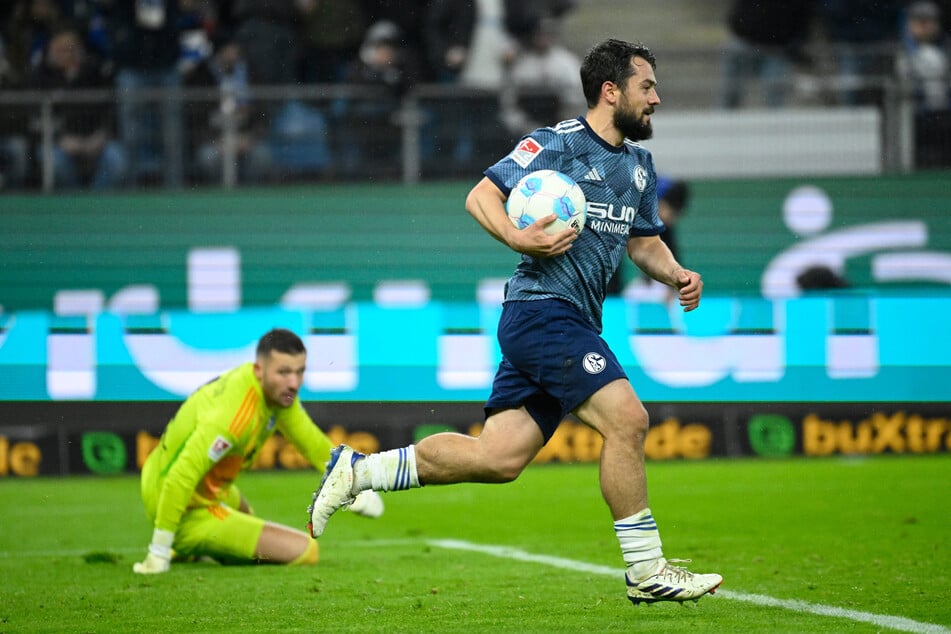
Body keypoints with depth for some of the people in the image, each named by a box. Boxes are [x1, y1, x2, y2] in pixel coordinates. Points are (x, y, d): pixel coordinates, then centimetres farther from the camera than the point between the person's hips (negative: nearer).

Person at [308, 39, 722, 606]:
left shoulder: (640, 165, 18)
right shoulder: (556, 144, -7)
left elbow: (644, 241, 27)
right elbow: (481, 195, -8)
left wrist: (677, 274, 7)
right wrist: (517, 238, -26)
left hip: (574, 323, 9)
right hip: (543, 309, -9)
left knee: (499, 457, 3)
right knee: (627, 417, -18)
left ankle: (360, 469, 14)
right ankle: (647, 572, -11)